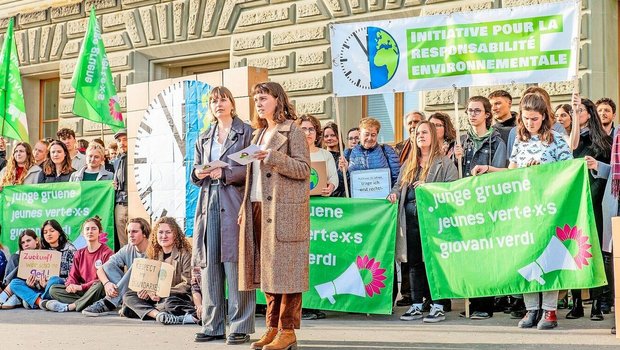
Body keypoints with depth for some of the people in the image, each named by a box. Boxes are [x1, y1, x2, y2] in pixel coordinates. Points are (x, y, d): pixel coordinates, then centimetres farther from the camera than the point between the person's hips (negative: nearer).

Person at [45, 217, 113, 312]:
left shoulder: (106, 252, -2)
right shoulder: (79, 254, 17)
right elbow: (73, 275, 12)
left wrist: (82, 287, -18)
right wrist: (70, 285, -14)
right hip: (82, 291, 6)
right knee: (53, 289, -10)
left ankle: (69, 306, -30)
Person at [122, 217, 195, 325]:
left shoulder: (185, 254, -5)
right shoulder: (155, 255, 14)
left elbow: (187, 284, -11)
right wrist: (149, 291, -13)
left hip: (181, 298, -8)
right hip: (157, 298, 8)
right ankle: (158, 314, -32)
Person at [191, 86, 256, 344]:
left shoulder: (246, 132, 5)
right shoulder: (204, 138, 22)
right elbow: (195, 172, 23)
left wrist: (226, 174, -14)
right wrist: (199, 174, 1)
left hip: (234, 203, -5)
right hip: (208, 203, 5)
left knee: (235, 263, -8)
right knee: (209, 264, 3)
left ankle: (240, 326, -3)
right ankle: (212, 325, 9)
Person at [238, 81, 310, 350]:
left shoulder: (292, 131, -1)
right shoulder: (259, 133, 21)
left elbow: (303, 169, -9)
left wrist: (273, 157, -19)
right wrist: (245, 208, 13)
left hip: (284, 210, -7)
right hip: (258, 208, 7)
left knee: (284, 268, -7)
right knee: (265, 268, 6)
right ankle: (272, 326, 12)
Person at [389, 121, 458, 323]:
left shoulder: (445, 163, 1)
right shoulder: (409, 164, 20)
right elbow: (399, 185, 24)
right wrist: (395, 194, 2)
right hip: (411, 217, 6)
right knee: (414, 262, 8)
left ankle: (438, 306, 0)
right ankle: (416, 306, 14)